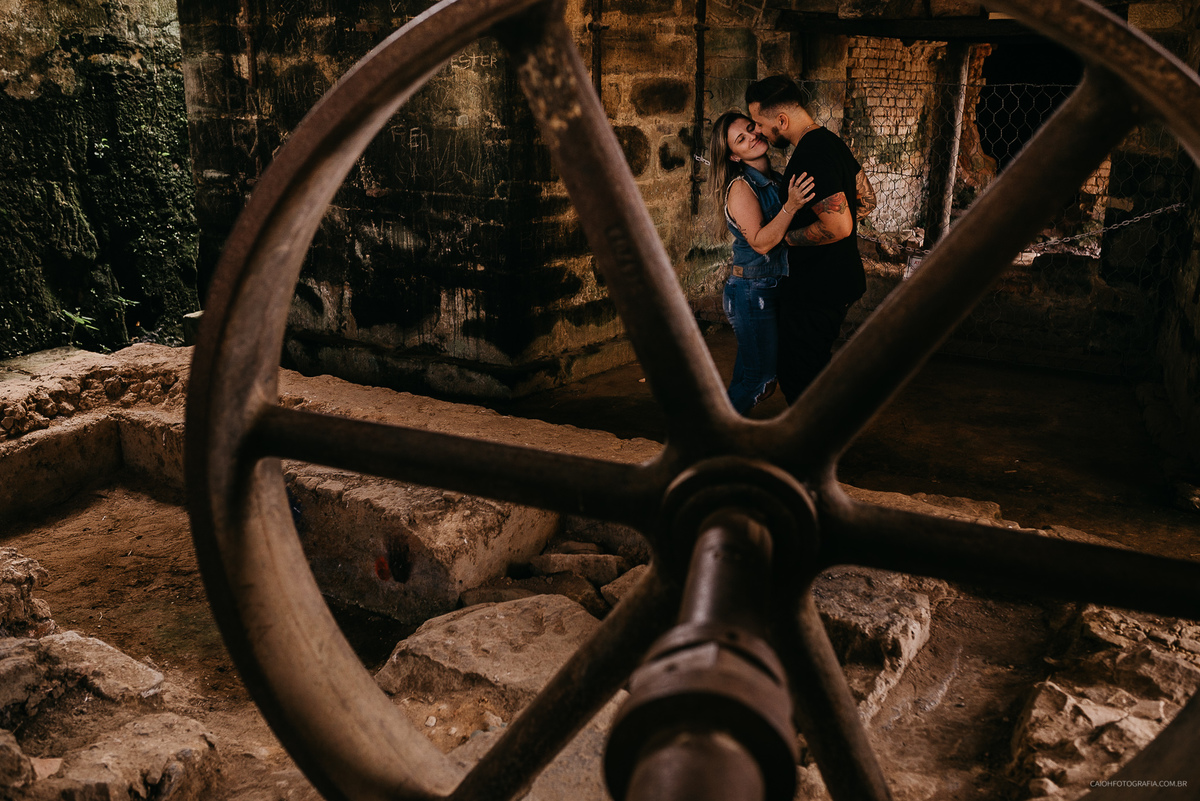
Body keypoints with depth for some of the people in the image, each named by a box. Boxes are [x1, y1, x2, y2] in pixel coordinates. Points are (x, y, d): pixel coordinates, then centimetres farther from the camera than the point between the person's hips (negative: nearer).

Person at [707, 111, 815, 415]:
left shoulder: (777, 181, 8)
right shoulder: (740, 187, -15)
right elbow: (761, 242, -23)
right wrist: (790, 206, -33)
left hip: (774, 288, 8)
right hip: (752, 291, -8)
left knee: (750, 373, 15)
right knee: (760, 376, -2)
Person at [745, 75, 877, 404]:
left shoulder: (810, 158, -23)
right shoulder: (831, 141, 9)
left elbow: (839, 227, -29)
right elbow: (867, 200, 18)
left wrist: (788, 237, -15)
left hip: (816, 290, -11)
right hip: (842, 278, 11)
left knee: (799, 378, 0)